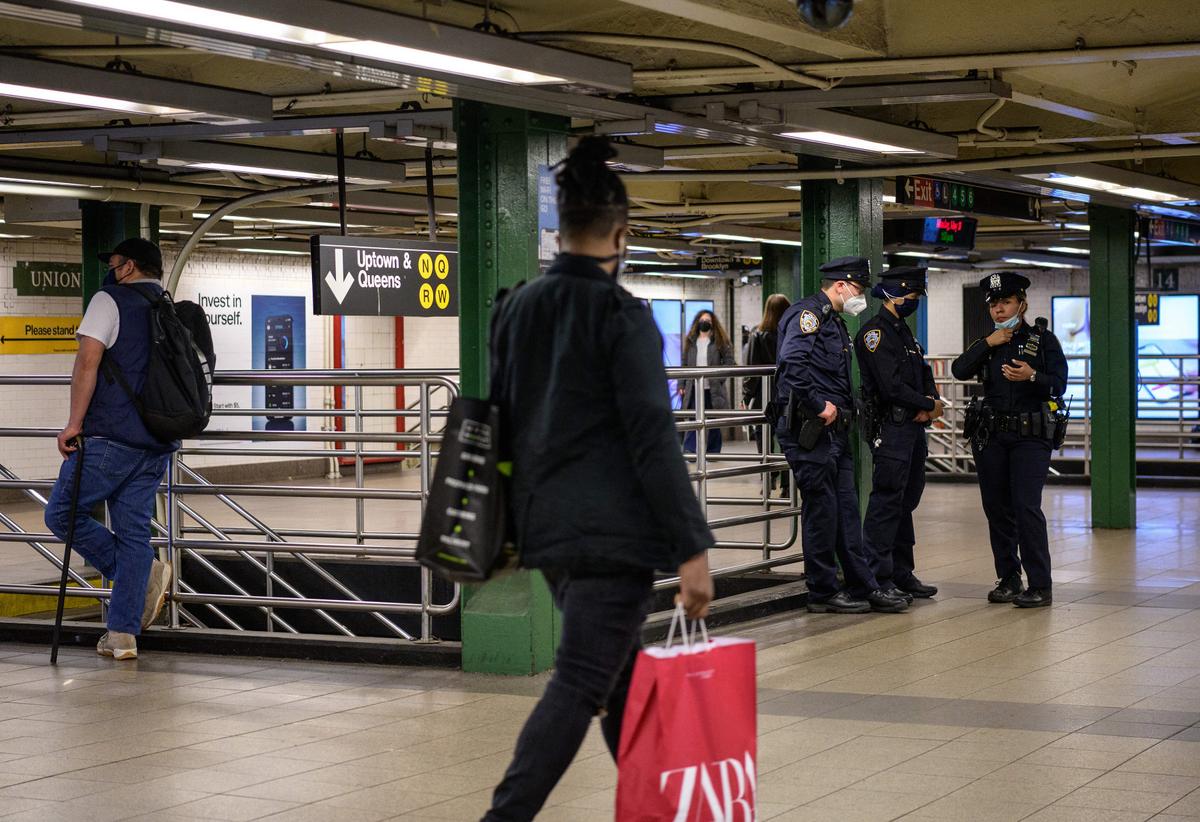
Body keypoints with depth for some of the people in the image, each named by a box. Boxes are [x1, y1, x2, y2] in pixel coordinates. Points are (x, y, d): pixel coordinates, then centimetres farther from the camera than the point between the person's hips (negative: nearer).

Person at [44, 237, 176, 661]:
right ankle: (122, 635, 5)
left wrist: (75, 422, -11)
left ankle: (143, 575, -4)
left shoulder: (110, 301, -3)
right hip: (158, 443, 7)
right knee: (134, 532, 7)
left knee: (62, 513, 4)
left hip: (110, 436, -7)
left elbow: (88, 361, -13)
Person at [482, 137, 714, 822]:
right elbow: (653, 438, -16)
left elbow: (501, 415, 14)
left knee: (623, 677, 20)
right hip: (614, 532, -7)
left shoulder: (519, 307, 8)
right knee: (580, 685, -6)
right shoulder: (622, 316, -12)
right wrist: (692, 547, -15)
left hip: (547, 527, 8)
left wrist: (511, 521, 23)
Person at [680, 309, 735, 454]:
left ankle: (713, 452, 16)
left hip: (713, 389, -1)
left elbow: (729, 363, -1)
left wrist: (719, 379, -14)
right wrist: (682, 385, 3)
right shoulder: (690, 341, 10)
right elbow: (685, 364, 10)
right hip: (694, 388, 1)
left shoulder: (720, 342, 2)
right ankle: (689, 451, -12)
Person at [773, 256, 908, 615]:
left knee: (846, 509, 11)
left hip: (834, 431, 10)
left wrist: (844, 410, 11)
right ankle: (823, 593, 3)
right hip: (810, 431, -10)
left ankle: (864, 588, 16)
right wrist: (819, 406, -20)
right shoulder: (808, 313, -10)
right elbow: (792, 363, -26)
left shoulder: (835, 323, 22)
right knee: (821, 509, -4)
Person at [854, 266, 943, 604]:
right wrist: (930, 405, -10)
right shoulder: (875, 332, -12)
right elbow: (891, 387, -19)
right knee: (887, 501, -9)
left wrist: (929, 403, -1)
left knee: (906, 500, 14)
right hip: (890, 427, -10)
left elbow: (923, 374, 20)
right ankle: (878, 579, -7)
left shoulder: (903, 331, 19)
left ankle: (902, 574, 21)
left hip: (913, 427, 10)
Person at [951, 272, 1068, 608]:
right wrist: (987, 343, -8)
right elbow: (959, 370, -1)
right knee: (997, 510, 6)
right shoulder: (987, 344, 15)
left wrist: (1032, 376, -25)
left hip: (1030, 436, -5)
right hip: (991, 436, 5)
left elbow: (1058, 385, -7)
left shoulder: (1043, 340, 3)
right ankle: (1008, 579, 16)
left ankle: (1040, 586, -12)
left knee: (1026, 506, -14)